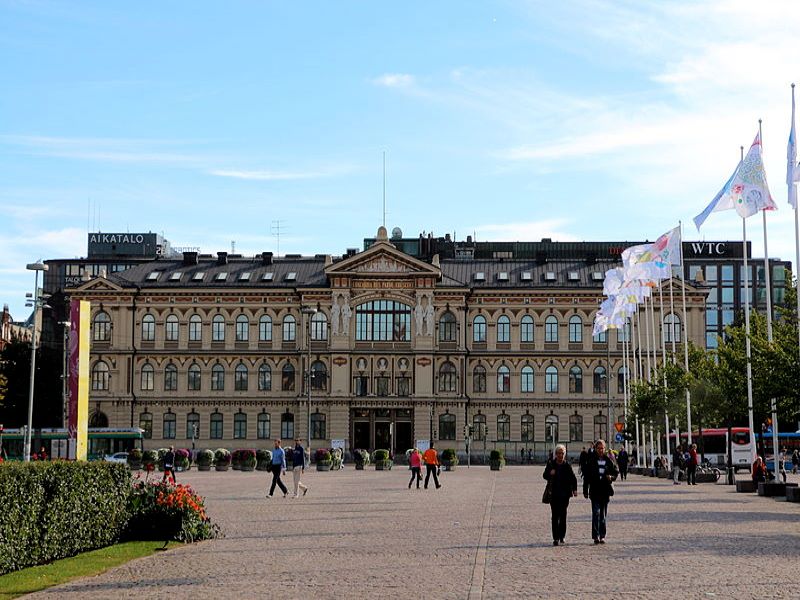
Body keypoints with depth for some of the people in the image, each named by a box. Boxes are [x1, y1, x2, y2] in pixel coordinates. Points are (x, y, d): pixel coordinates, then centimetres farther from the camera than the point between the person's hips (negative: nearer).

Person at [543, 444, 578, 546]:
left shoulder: (567, 466, 4)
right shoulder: (550, 464, 4)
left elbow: (573, 478, 5)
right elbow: (544, 475, 8)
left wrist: (574, 489, -8)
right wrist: (550, 474, -13)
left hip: (565, 494, 1)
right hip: (554, 494, -1)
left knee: (563, 515, 5)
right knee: (555, 516, -6)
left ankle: (561, 537, 15)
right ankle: (555, 538, -7)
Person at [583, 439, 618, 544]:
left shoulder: (608, 461, 5)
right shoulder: (591, 461, 0)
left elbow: (616, 472, 14)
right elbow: (586, 476, 2)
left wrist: (611, 477, -9)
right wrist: (585, 491, 0)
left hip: (605, 491, 2)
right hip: (595, 491, -2)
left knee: (603, 514, 8)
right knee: (596, 513, -11)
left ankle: (602, 536, 15)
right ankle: (596, 536, -11)